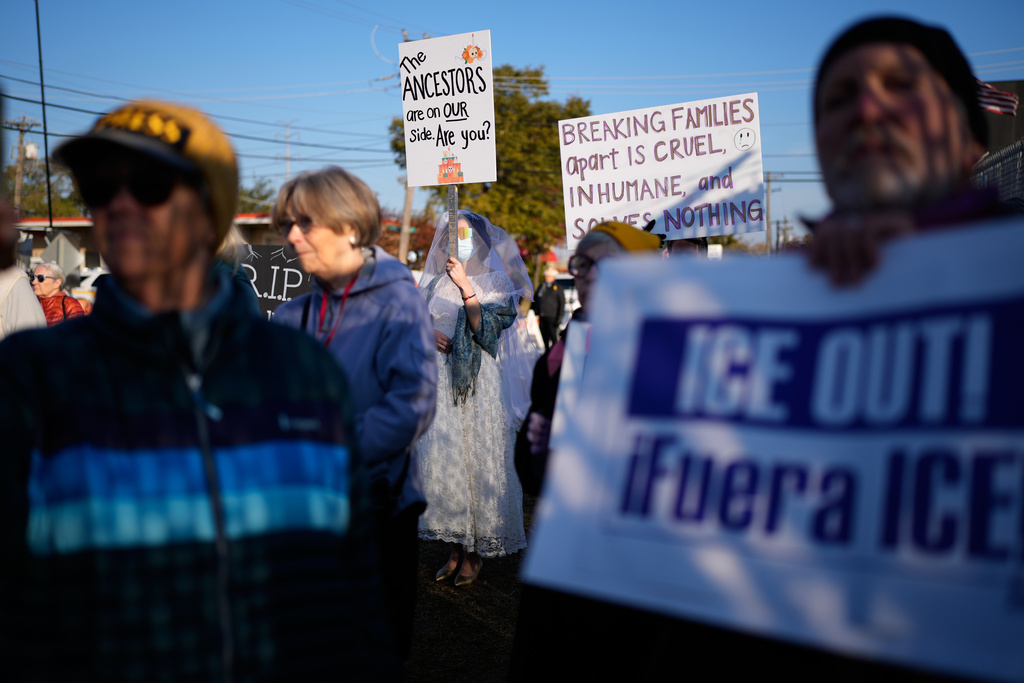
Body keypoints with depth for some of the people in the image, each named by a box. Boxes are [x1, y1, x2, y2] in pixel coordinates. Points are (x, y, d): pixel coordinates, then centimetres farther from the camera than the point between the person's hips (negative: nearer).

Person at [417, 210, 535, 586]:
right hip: (440, 383, 4)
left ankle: (476, 551, 7)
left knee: (478, 456, -4)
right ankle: (457, 546, 11)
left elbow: (486, 326, -11)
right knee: (442, 456, 0)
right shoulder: (434, 283, 15)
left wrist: (465, 286, -19)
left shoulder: (495, 281, 3)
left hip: (479, 384, -3)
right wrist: (428, 333, -4)